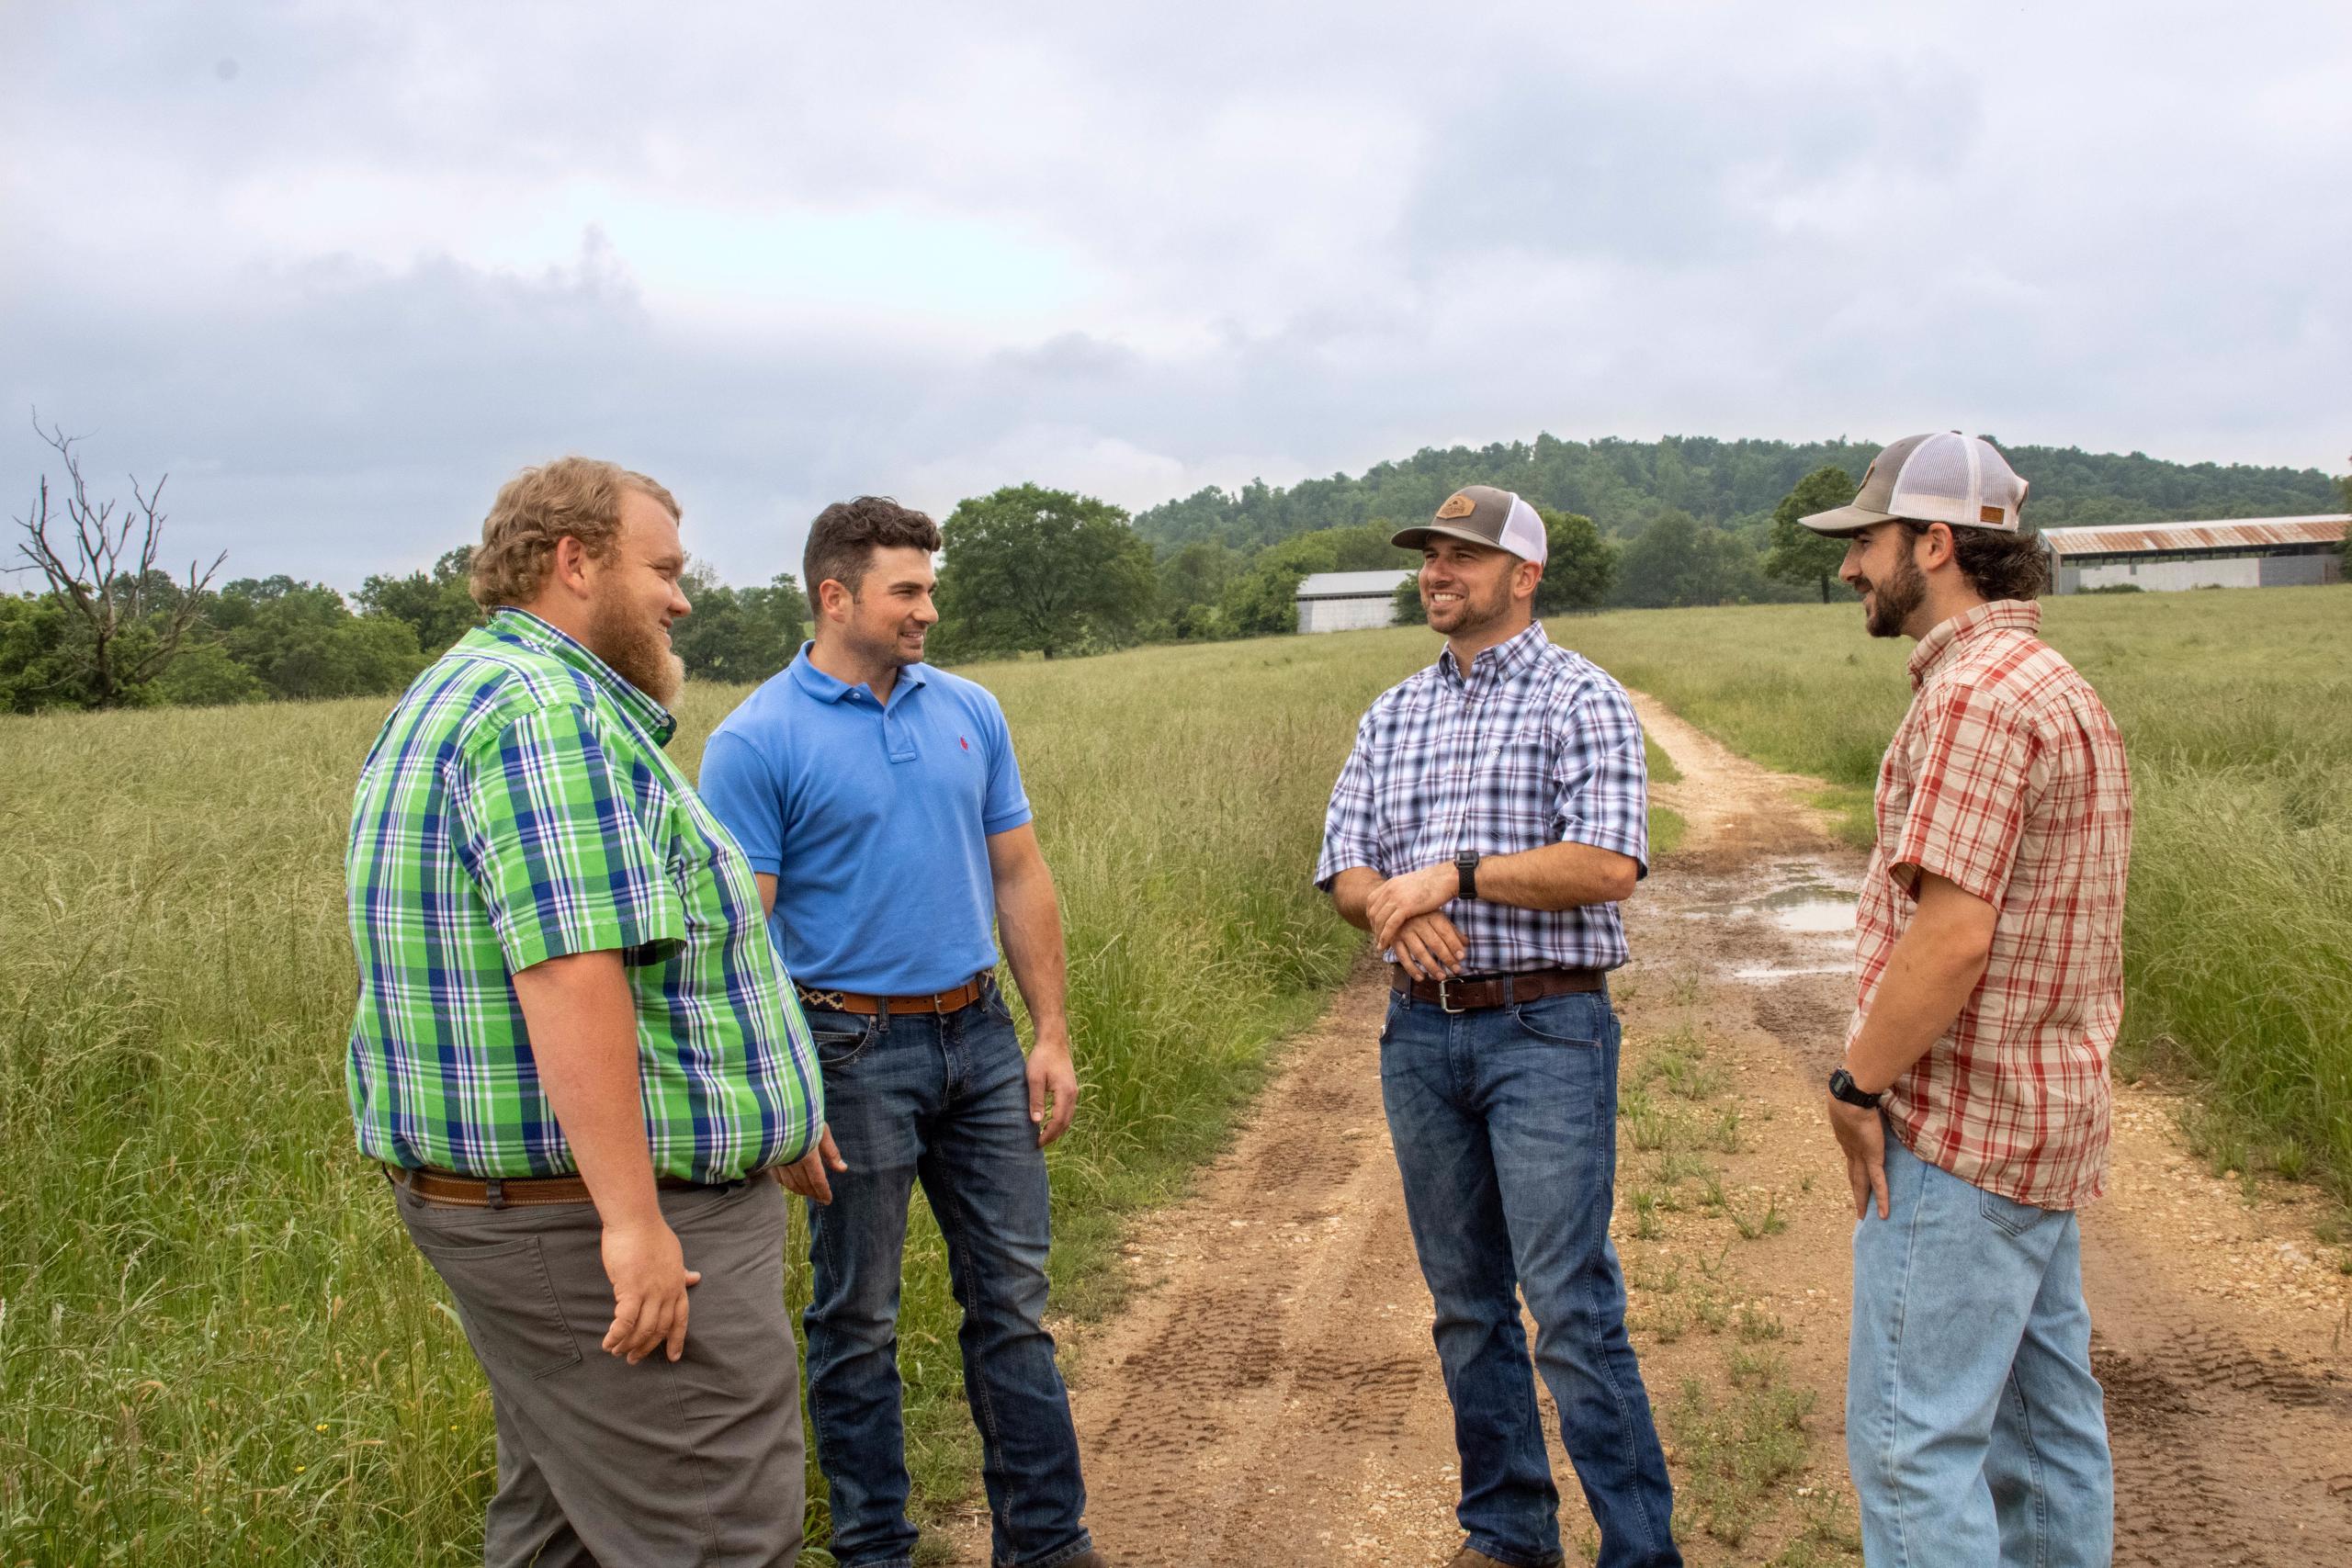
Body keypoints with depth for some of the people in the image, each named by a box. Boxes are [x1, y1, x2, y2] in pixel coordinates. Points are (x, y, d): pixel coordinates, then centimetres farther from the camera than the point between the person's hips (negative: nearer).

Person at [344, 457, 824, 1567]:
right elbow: (569, 970, -28)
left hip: (499, 1205, 11)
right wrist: (633, 1220, -27)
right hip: (600, 1223, -11)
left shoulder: (459, 697, 17)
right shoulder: (550, 710, -18)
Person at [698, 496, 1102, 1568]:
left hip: (980, 1038, 5)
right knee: (859, 1322, 9)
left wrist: (1052, 1036, 5)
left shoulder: (969, 712, 6)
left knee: (1014, 1301, 11)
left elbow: (1019, 878, 10)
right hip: (854, 1051, -4)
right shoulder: (756, 743, -9)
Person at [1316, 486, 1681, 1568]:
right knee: (1466, 1304, 13)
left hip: (1545, 1030, -6)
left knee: (1572, 1309, -7)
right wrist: (1392, 905, -13)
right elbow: (1344, 867, 9)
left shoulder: (1580, 698, -4)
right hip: (1420, 1032, 6)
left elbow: (1609, 863, -16)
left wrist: (1454, 876, -16)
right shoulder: (1392, 715, 14)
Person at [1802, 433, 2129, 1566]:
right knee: (2045, 1421, 17)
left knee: (1911, 1439, -4)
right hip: (2043, 1120, 10)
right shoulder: (2058, 686, 15)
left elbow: (1952, 934, -25)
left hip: (1957, 1135, -10)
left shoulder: (1977, 695, -18)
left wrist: (1857, 1084, -13)